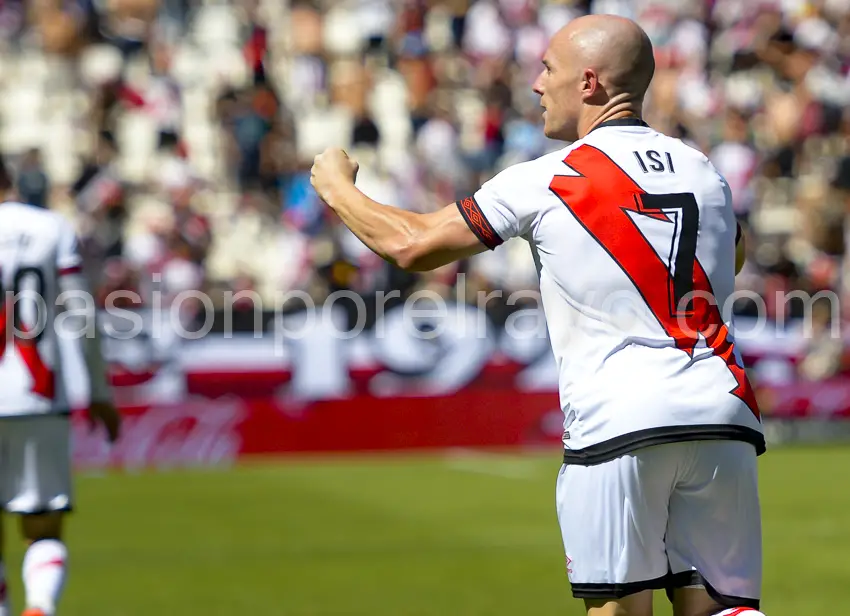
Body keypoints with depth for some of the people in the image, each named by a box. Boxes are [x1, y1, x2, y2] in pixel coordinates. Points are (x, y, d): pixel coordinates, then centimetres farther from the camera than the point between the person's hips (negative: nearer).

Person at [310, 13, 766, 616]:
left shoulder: (546, 181, 0)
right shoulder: (705, 172, 15)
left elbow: (411, 245, 6)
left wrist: (337, 186, 24)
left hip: (620, 421, -4)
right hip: (723, 415, 4)